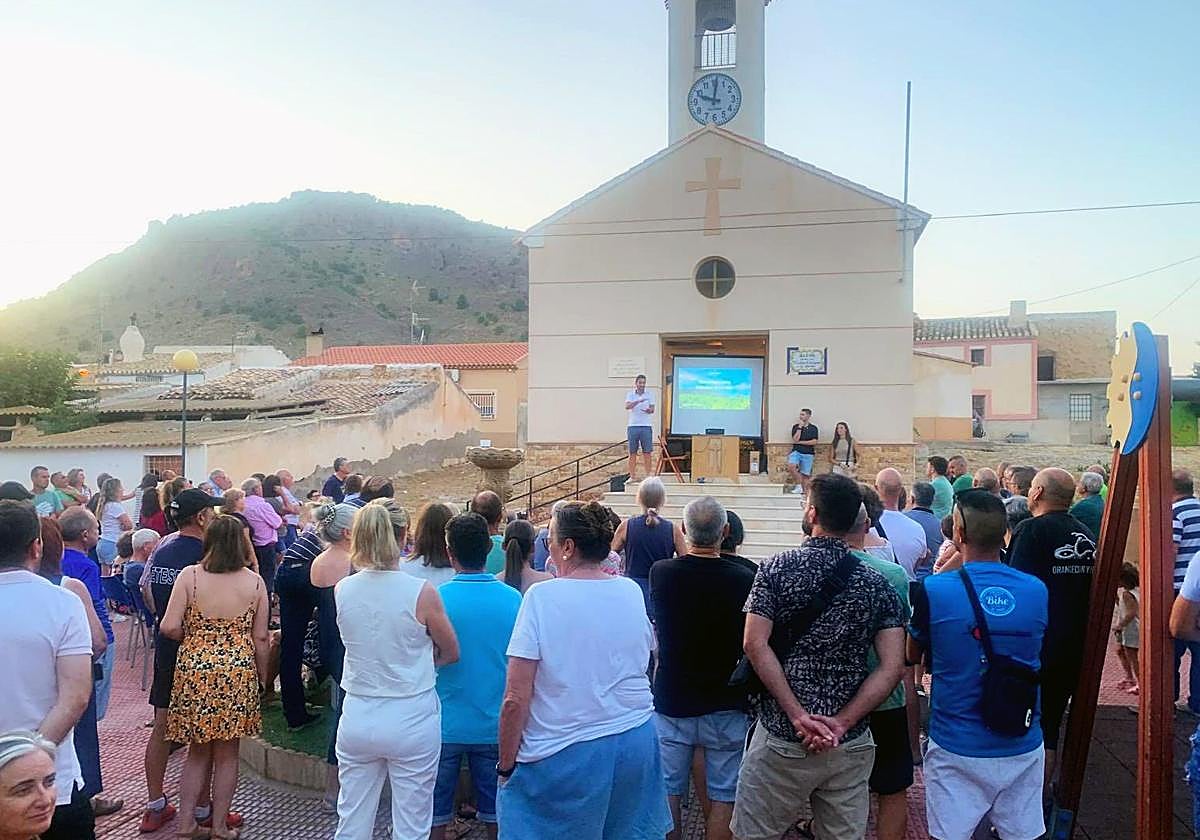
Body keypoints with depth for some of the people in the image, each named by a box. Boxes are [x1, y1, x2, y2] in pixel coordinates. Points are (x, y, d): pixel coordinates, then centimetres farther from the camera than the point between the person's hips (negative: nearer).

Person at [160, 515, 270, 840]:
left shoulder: (189, 575, -5)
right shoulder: (255, 582, -2)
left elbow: (169, 627, -9)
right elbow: (260, 638, 1)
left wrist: (191, 637, 12)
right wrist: (262, 677, 14)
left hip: (194, 667, 0)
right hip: (239, 670, 0)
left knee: (198, 750, 17)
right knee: (227, 753, 12)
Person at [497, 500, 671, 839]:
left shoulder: (542, 597, -15)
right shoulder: (632, 592, 0)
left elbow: (516, 699, -15)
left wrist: (506, 765, -5)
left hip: (565, 753, -5)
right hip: (637, 741, 5)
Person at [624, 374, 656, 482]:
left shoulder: (649, 394, 8)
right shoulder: (630, 394, 5)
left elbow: (652, 409, 0)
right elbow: (627, 406, -12)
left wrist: (648, 410, -25)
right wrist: (638, 401, -28)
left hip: (646, 426, 0)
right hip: (633, 426, 0)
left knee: (646, 452, 0)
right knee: (632, 453, 3)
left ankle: (647, 475, 5)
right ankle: (632, 476, 8)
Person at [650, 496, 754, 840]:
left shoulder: (661, 573, -11)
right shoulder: (744, 579, -16)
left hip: (671, 701, 2)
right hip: (726, 706, -1)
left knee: (668, 791, 16)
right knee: (723, 797, 11)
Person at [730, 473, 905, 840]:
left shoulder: (776, 569, -6)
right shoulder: (876, 584, 1)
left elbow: (755, 644, -15)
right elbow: (893, 666, -6)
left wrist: (798, 715, -15)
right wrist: (841, 723, -10)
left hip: (781, 739, -2)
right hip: (850, 745, 3)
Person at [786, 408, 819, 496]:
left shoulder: (813, 428, 2)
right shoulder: (796, 426, 6)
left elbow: (813, 442, -7)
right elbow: (795, 440, -7)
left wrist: (800, 442, -6)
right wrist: (800, 427, -9)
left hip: (808, 454, -1)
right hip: (796, 451, 1)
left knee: (805, 474, 1)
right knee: (791, 466, -25)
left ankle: (804, 492, 10)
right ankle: (798, 486, -12)